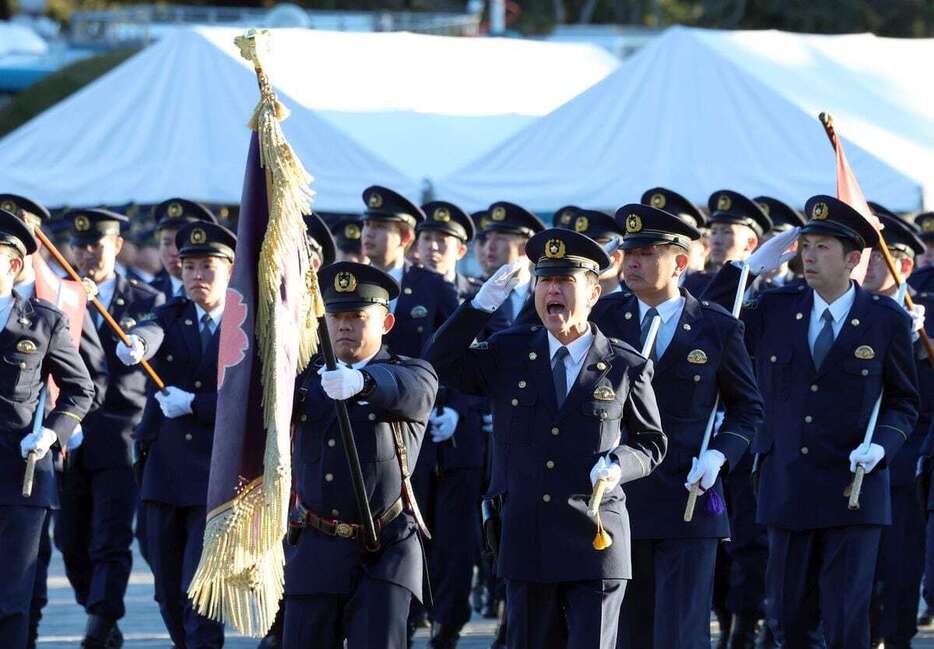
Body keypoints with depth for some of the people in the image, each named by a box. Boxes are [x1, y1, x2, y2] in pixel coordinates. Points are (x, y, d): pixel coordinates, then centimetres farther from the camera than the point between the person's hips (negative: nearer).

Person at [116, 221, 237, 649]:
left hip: (219, 475, -4)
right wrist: (132, 343, -40)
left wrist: (193, 404, -16)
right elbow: (151, 333, -16)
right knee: (169, 592, 10)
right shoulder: (172, 316, 8)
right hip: (163, 473, 4)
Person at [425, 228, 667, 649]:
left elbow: (651, 441, 11)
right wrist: (483, 303, -6)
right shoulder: (509, 353, 9)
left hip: (596, 541, -3)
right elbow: (441, 365, 4)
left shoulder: (626, 367, 3)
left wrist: (619, 465, -11)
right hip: (526, 542, 3)